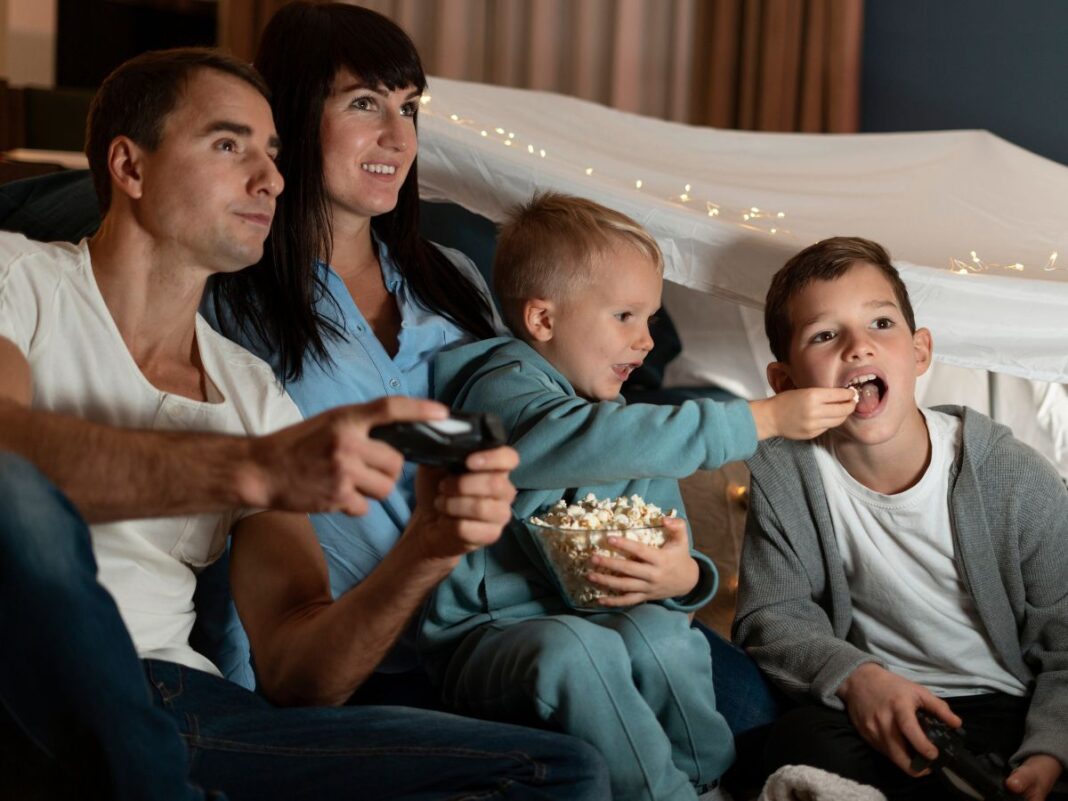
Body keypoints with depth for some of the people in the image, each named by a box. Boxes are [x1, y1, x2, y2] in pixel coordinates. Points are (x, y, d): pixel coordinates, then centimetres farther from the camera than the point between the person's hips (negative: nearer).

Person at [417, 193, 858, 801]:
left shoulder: (636, 433, 15)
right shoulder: (503, 388, -9)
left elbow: (677, 561, 9)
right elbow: (596, 443, -30)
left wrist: (684, 576, -18)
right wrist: (764, 419, -28)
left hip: (596, 618, 6)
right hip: (488, 635, -5)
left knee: (661, 632, -27)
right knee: (577, 649, -36)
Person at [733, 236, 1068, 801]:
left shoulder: (1016, 478, -7)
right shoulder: (783, 477, -4)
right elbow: (769, 618, -1)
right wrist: (854, 676, -22)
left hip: (1016, 711, -1)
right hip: (882, 714, 1)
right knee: (803, 744, -32)